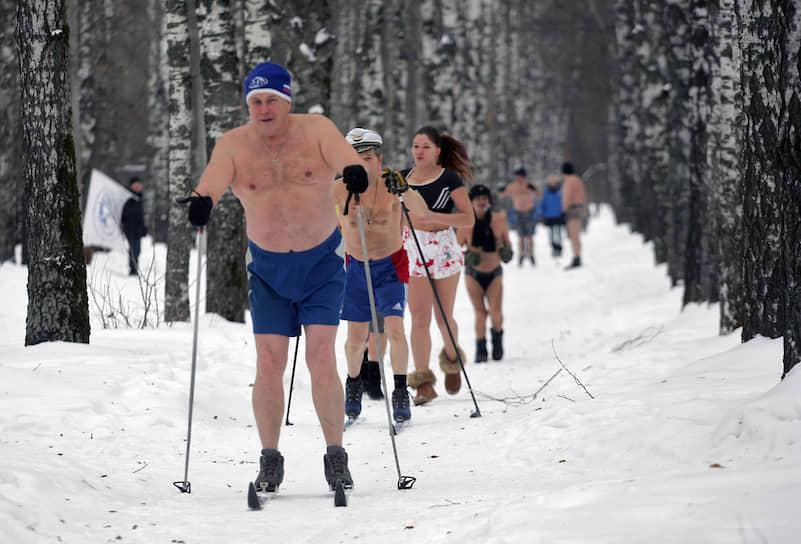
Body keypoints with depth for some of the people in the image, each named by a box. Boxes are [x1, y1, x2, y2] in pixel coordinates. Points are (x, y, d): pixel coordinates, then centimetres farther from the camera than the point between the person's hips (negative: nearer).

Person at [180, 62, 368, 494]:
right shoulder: (233, 144, -7)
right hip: (268, 268, 1)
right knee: (268, 365, -4)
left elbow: (346, 159, -23)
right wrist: (201, 203, -43)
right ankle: (269, 460, 10)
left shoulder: (316, 130, -9)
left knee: (321, 360, -11)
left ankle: (336, 457, 0)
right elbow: (210, 184, -20)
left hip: (322, 263, -1)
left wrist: (355, 173, -47)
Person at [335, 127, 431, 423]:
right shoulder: (339, 191, -14)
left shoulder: (390, 184, -19)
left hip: (391, 266, -2)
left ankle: (400, 392, -3)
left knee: (394, 329, -17)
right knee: (356, 339, 5)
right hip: (356, 268, 2)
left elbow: (423, 214, -34)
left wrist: (406, 189, -51)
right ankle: (353, 384, 32)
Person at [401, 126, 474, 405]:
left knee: (444, 317, 6)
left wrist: (433, 217, -21)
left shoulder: (449, 179, -4)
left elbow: (468, 218, -10)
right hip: (413, 251, 2)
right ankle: (423, 382, -5)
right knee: (419, 317, -6)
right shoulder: (402, 178, 7)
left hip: (443, 250, -2)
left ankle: (452, 359, 36)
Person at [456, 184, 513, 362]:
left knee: (495, 312, -11)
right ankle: (480, 348, 14)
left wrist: (507, 251, -16)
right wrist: (467, 256, -24)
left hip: (494, 274, 1)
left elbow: (506, 241, 6)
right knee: (480, 313, -6)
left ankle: (497, 335, 21)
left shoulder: (499, 220, -9)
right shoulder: (465, 225, -13)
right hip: (474, 274, -1)